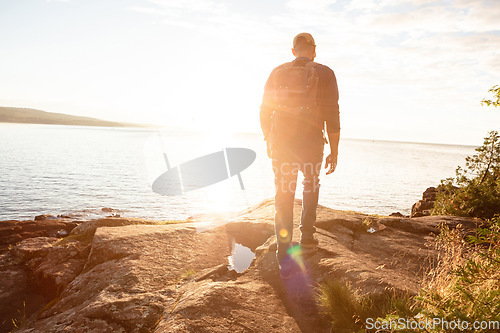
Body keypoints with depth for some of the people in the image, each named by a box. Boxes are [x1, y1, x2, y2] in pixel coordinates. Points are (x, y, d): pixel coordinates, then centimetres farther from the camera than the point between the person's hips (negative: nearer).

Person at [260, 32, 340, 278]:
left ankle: (284, 259, 3)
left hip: (281, 144, 1)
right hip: (311, 145, -1)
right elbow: (332, 116, -6)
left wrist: (269, 142, 22)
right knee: (311, 186, 27)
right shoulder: (324, 74, 0)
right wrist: (334, 152, 1)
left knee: (283, 198, 7)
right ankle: (307, 239, 30)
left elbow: (265, 112, 9)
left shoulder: (278, 73, 7)